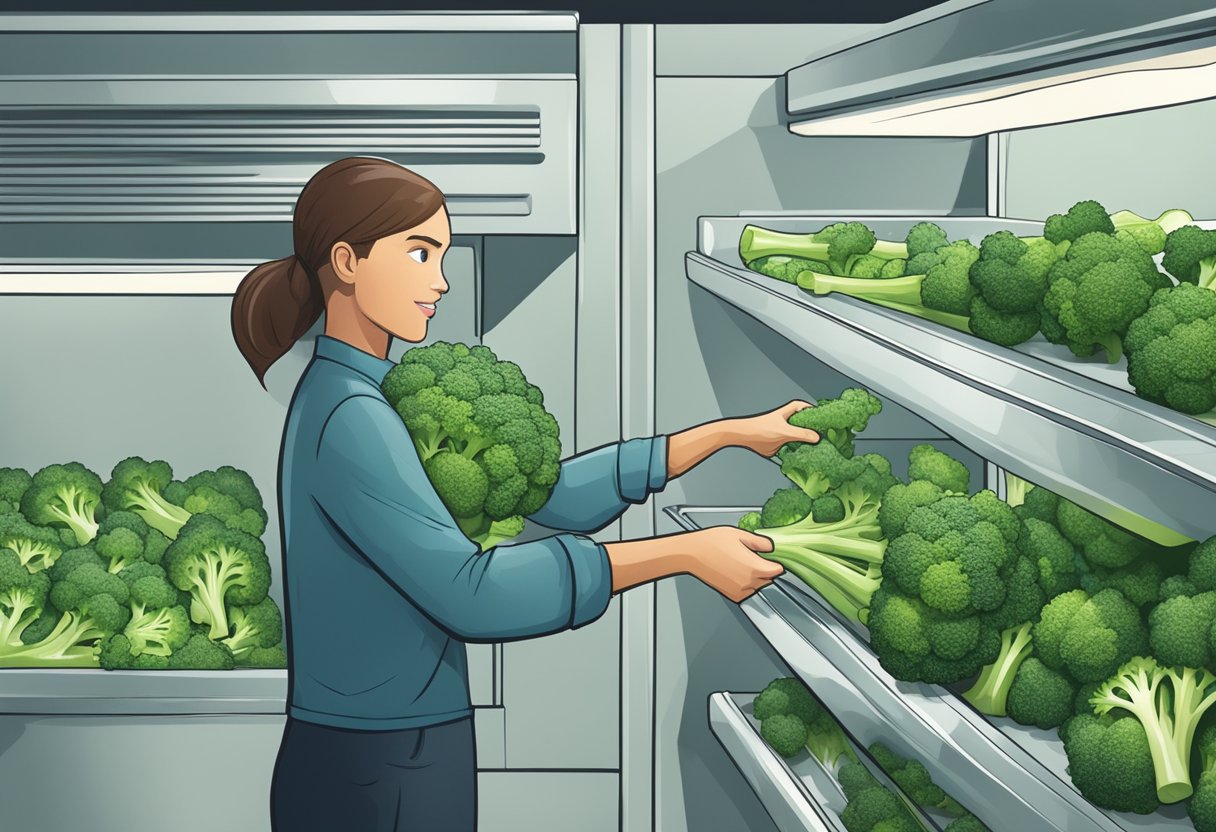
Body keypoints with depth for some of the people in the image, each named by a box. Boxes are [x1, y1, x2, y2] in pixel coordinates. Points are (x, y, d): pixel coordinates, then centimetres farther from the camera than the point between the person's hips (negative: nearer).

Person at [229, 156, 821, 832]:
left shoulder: (377, 404, 11)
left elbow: (547, 492, 10)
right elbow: (466, 591, -27)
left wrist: (730, 433, 6)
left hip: (395, 761, 9)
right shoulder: (348, 419, -18)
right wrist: (687, 553, -25)